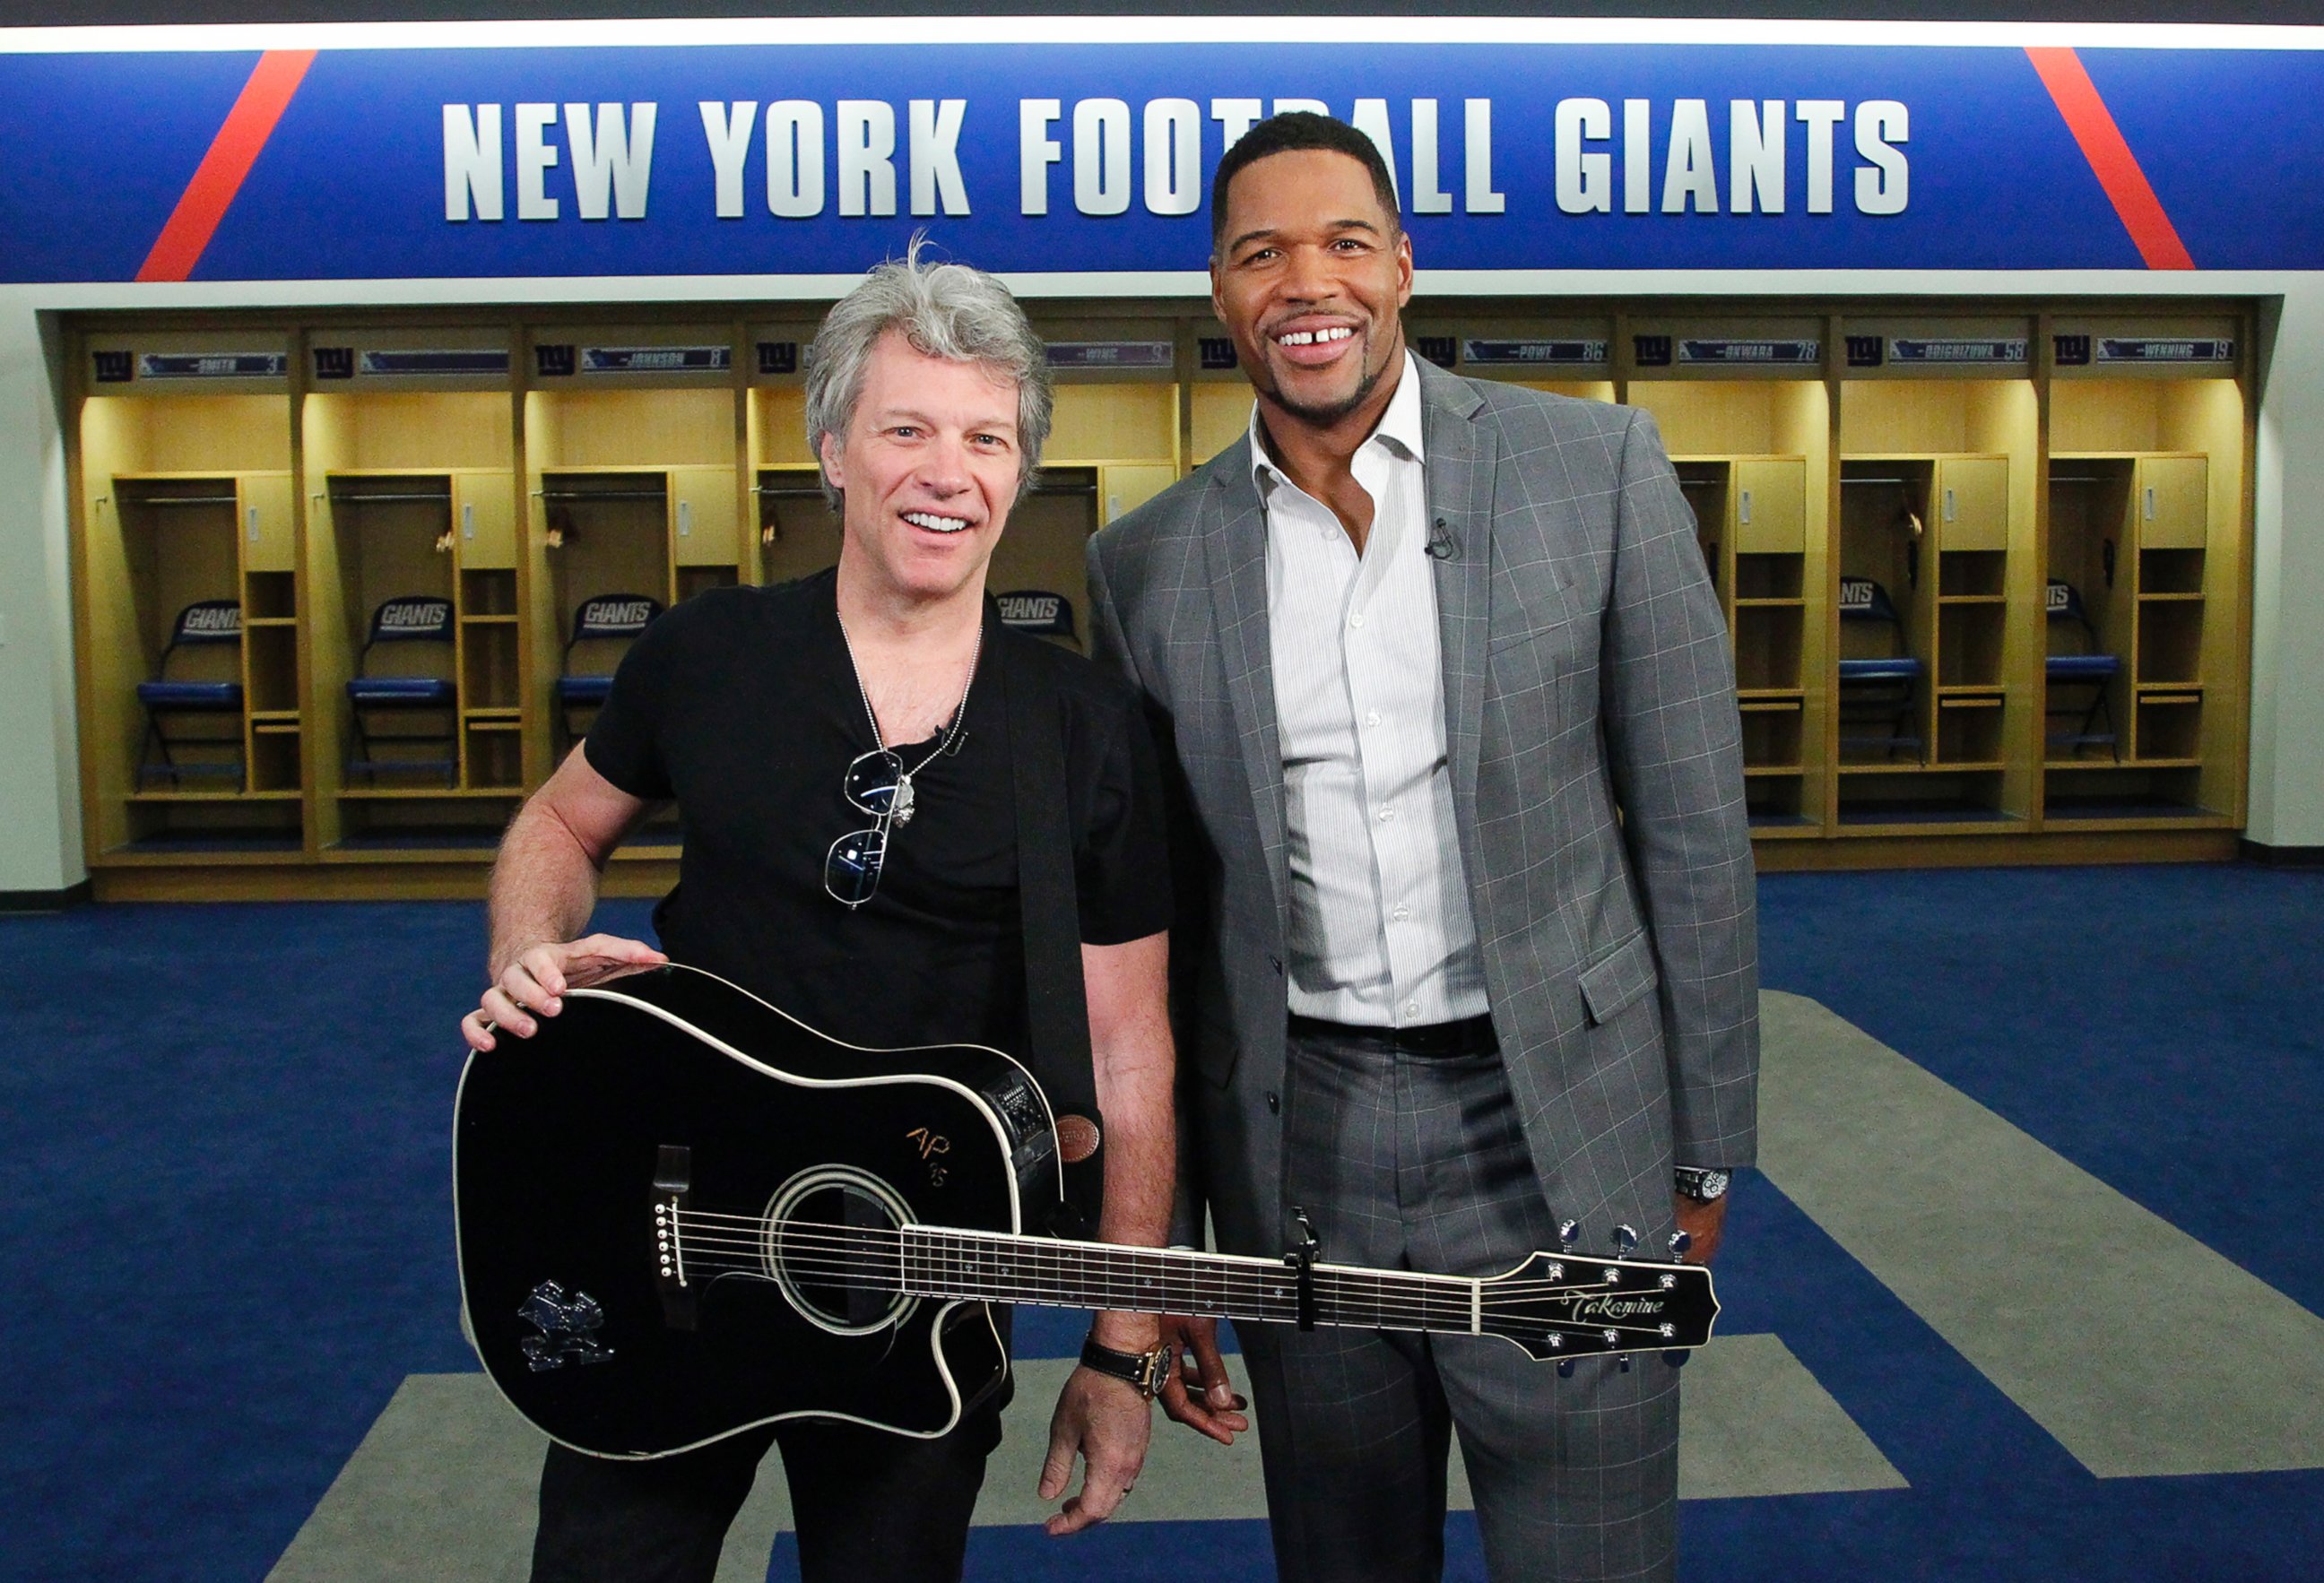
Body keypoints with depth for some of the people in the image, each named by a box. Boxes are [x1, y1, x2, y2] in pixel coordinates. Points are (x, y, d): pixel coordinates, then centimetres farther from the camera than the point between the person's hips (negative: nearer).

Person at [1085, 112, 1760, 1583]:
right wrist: (1156, 1244, 7)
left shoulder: (1594, 465, -3)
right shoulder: (1150, 562, 2)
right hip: (1295, 1153, 2)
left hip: (1558, 1135, -2)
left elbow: (1693, 825, 0)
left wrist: (1705, 1156, 1)